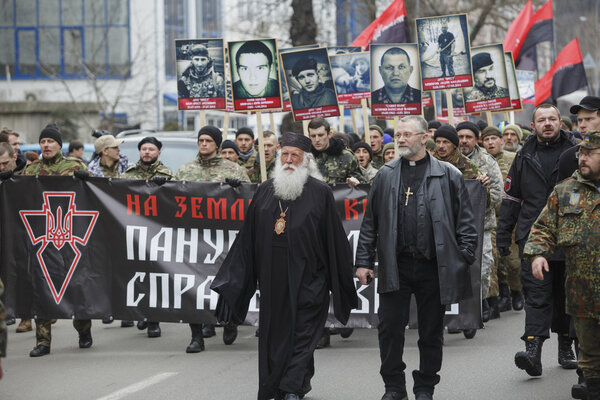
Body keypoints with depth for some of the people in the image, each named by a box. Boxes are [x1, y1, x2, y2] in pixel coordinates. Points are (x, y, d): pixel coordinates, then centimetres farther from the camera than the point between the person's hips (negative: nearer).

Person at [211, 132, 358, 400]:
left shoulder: (319, 192, -2)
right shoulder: (265, 191, 9)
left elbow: (334, 239, -2)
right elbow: (248, 237, 11)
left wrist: (341, 285, -3)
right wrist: (234, 277, 10)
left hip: (306, 279, -4)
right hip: (273, 280, 4)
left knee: (301, 336, -4)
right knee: (274, 334, 9)